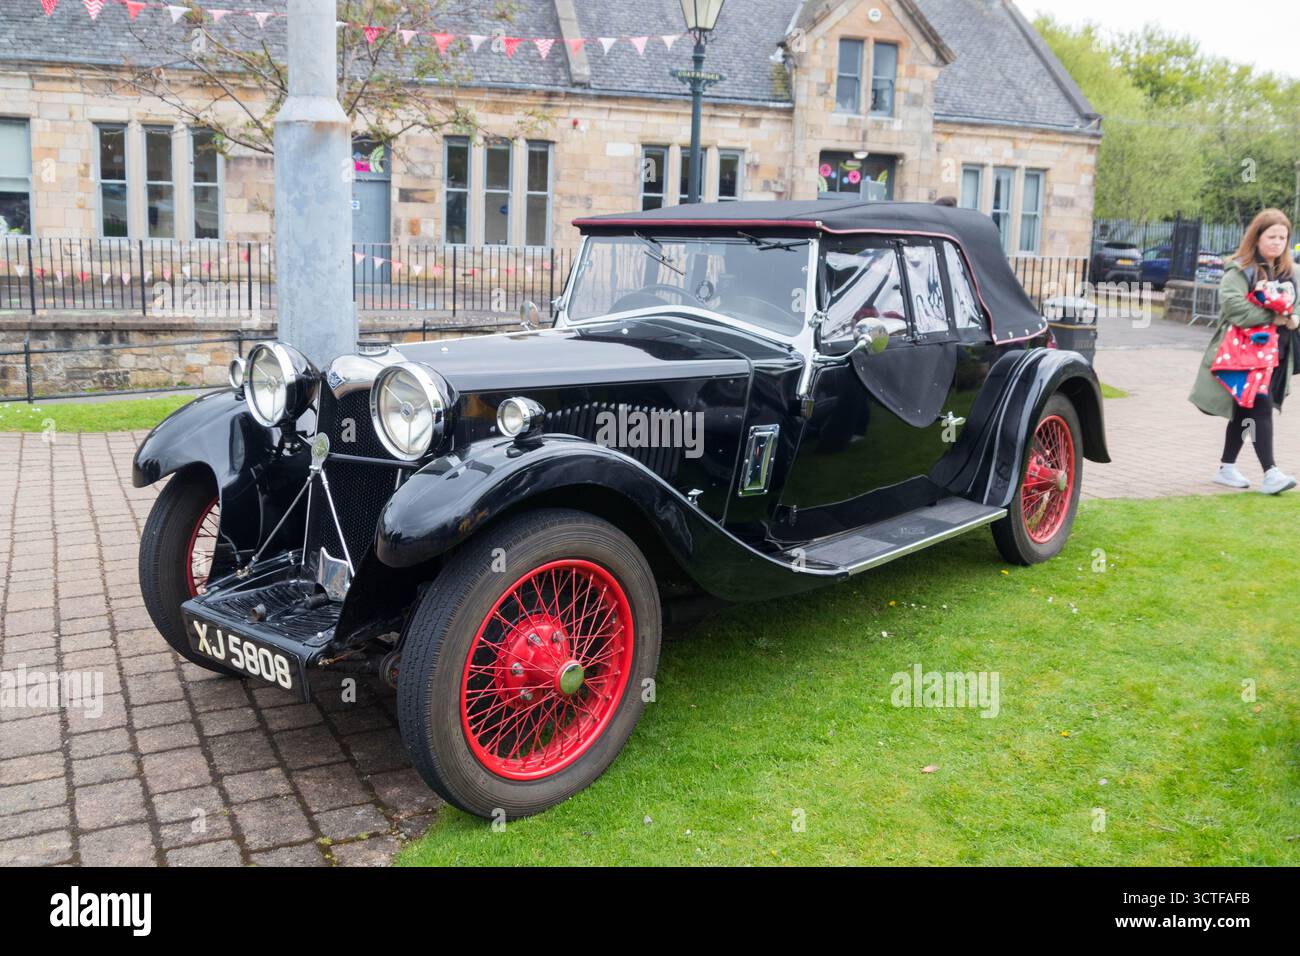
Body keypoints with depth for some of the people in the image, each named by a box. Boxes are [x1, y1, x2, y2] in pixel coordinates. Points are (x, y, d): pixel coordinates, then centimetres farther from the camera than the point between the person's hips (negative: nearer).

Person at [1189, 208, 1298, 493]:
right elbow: (1234, 306, -21)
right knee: (1261, 407, -15)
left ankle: (1226, 467, 22)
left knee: (1244, 411, 13)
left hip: (1275, 354, 7)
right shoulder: (1240, 270, -8)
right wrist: (1272, 318, -17)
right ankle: (1270, 472, -15)